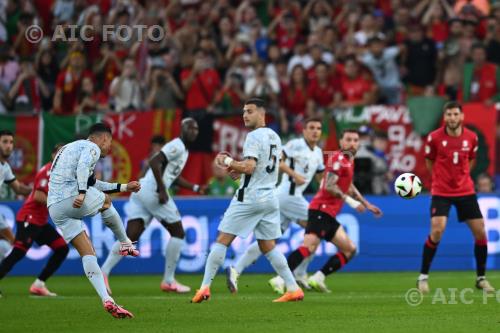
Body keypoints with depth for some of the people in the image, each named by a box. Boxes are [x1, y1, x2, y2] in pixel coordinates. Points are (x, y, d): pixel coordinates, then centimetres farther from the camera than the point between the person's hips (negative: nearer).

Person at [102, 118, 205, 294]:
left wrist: (195, 187, 29)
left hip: (141, 192, 9)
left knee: (130, 237, 0)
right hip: (152, 192, -9)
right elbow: (154, 162, -20)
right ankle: (168, 281, 6)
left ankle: (103, 272, -14)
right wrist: (162, 190, -20)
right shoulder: (177, 146, -7)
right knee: (178, 233, 3)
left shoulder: (183, 150, 24)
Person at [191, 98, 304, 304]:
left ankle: (205, 287, -6)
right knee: (268, 246, 13)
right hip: (270, 198, 8)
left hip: (249, 197, -8)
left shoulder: (254, 136, -12)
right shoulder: (274, 137, 14)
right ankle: (293, 288, 6)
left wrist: (227, 161, -8)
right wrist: (241, 169, 18)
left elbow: (249, 167, -21)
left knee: (222, 240, -3)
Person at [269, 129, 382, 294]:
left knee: (349, 250, 11)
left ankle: (317, 278, 2)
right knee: (310, 246, -26)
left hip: (329, 215, 10)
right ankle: (280, 279, -35)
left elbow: (348, 186, 36)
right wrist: (350, 200, -20)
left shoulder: (348, 160, 20)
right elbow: (329, 186, -19)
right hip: (321, 210, -10)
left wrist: (367, 205, 38)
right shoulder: (338, 159, -9)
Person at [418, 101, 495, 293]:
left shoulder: (471, 137, -2)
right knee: (437, 230, -18)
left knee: (480, 232, 0)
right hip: (441, 191, -3)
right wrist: (443, 177, 7)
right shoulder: (434, 138, -9)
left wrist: (461, 177, 12)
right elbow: (429, 162, 7)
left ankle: (481, 278, 16)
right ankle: (423, 277, -6)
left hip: (465, 191, 3)